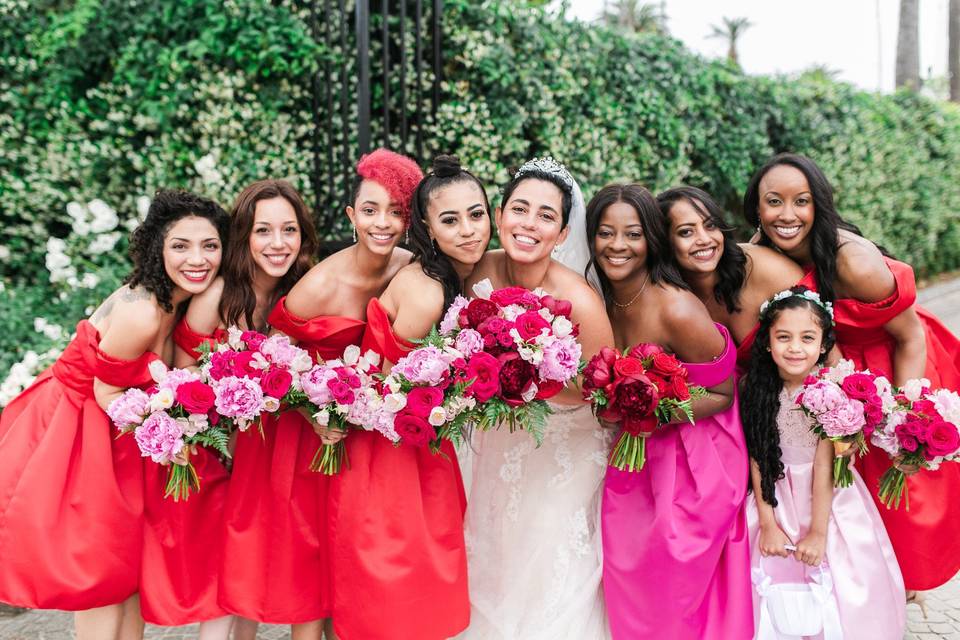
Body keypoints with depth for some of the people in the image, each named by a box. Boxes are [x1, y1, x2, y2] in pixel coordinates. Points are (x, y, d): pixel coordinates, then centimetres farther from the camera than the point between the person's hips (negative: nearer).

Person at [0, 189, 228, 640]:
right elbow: (106, 392, -21)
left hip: (110, 429, 8)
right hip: (73, 432, -8)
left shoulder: (178, 300, -4)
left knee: (128, 557, 14)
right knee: (99, 567, 0)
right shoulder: (141, 314, -31)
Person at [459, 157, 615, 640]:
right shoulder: (481, 271, -16)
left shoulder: (579, 302, -30)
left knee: (554, 581, 11)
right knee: (493, 567, 21)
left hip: (565, 457, -4)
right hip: (499, 444, 4)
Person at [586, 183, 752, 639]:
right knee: (629, 586, 14)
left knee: (673, 592, 7)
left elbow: (722, 394, -15)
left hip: (693, 463, -5)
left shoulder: (677, 310, -25)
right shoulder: (599, 301, -5)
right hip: (634, 457, 6)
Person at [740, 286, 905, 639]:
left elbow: (824, 466, -17)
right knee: (776, 572, 5)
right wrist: (768, 524, -8)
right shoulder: (753, 385, -10)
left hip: (827, 498, -2)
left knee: (834, 579, 0)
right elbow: (757, 457, -8)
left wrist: (818, 531, -15)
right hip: (776, 497, 2)